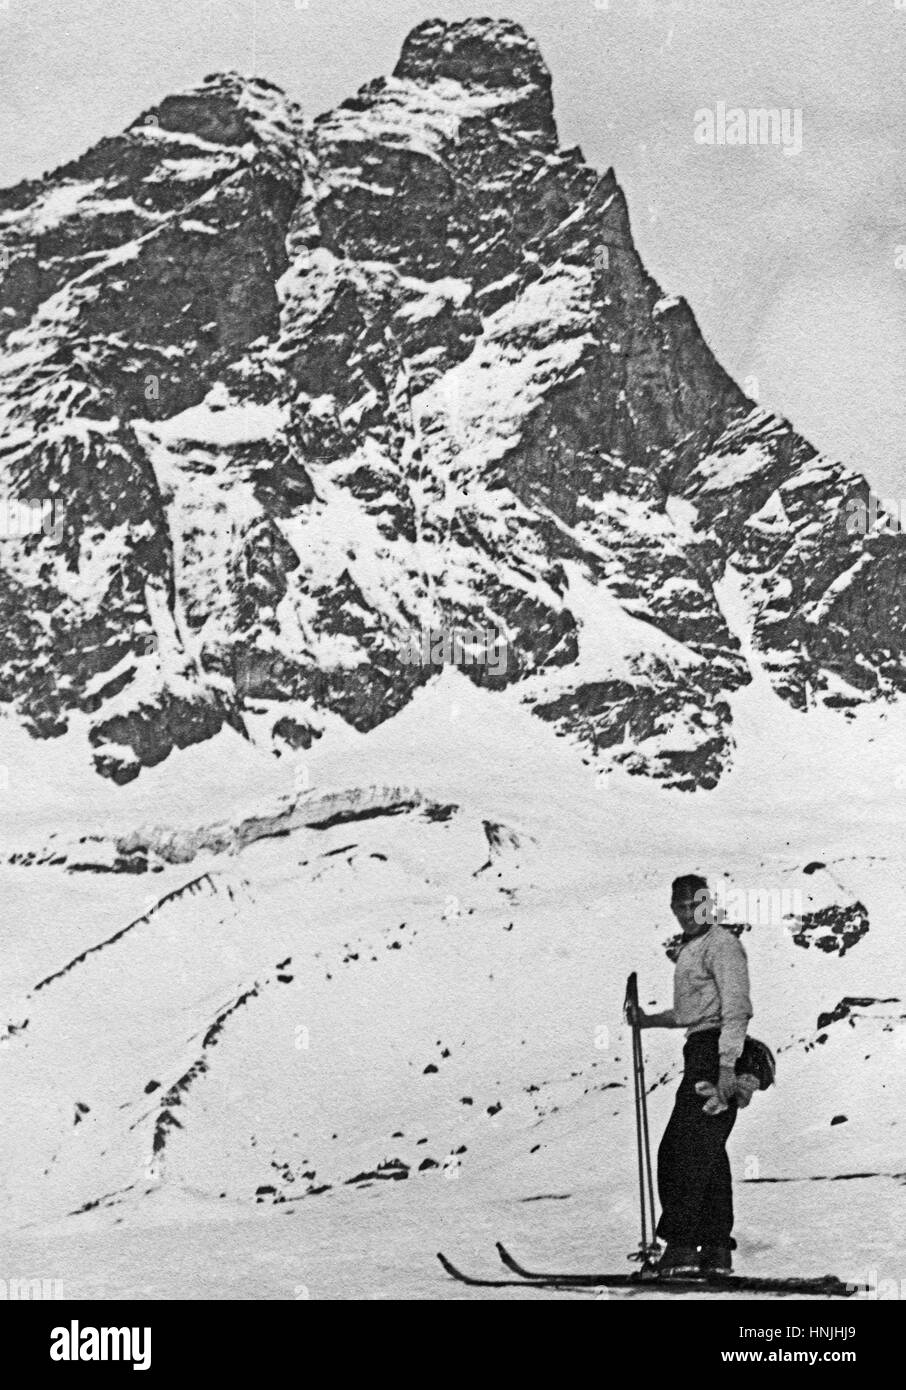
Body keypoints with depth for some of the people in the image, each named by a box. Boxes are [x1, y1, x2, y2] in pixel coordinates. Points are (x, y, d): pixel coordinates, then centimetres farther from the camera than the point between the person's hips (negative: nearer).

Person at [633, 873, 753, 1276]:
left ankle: (681, 1244, -15)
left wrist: (727, 1065, -26)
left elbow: (736, 1007, -18)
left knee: (686, 1149, -13)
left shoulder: (722, 945, -8)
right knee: (708, 1151, 10)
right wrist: (649, 1020, 23)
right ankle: (716, 1249, 13)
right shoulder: (690, 947, 23)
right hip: (700, 1053, 10)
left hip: (715, 1052, -10)